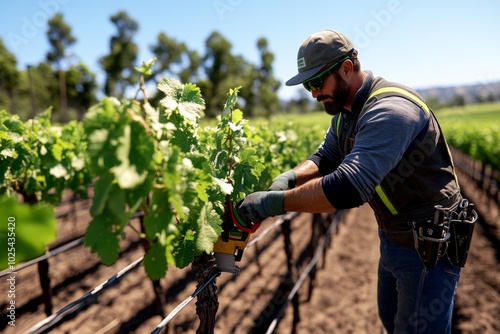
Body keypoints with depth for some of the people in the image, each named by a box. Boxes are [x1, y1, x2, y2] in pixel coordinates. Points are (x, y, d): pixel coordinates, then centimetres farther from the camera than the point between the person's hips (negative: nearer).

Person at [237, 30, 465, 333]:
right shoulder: (346, 111, 2)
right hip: (393, 237, 9)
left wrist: (275, 202, -35)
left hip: (429, 245, -9)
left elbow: (350, 185, -41)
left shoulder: (390, 109, -30)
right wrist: (288, 178, -18)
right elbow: (325, 158, 3)